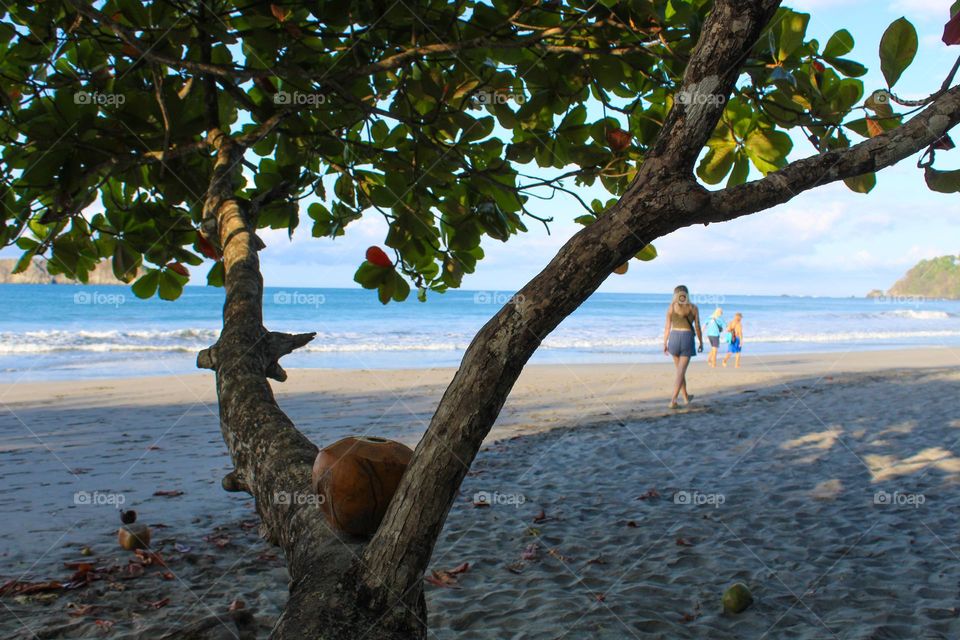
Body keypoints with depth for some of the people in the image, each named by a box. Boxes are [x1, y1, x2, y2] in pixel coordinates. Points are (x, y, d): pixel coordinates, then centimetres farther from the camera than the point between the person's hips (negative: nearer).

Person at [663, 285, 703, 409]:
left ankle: (686, 397, 33)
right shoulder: (694, 307, 2)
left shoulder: (672, 306, 0)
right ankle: (673, 401, -16)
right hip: (687, 339, -1)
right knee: (681, 372, -2)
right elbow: (697, 327, 3)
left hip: (674, 338, 2)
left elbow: (667, 326, -1)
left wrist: (665, 344, 5)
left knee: (681, 369, 20)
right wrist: (701, 343, 14)